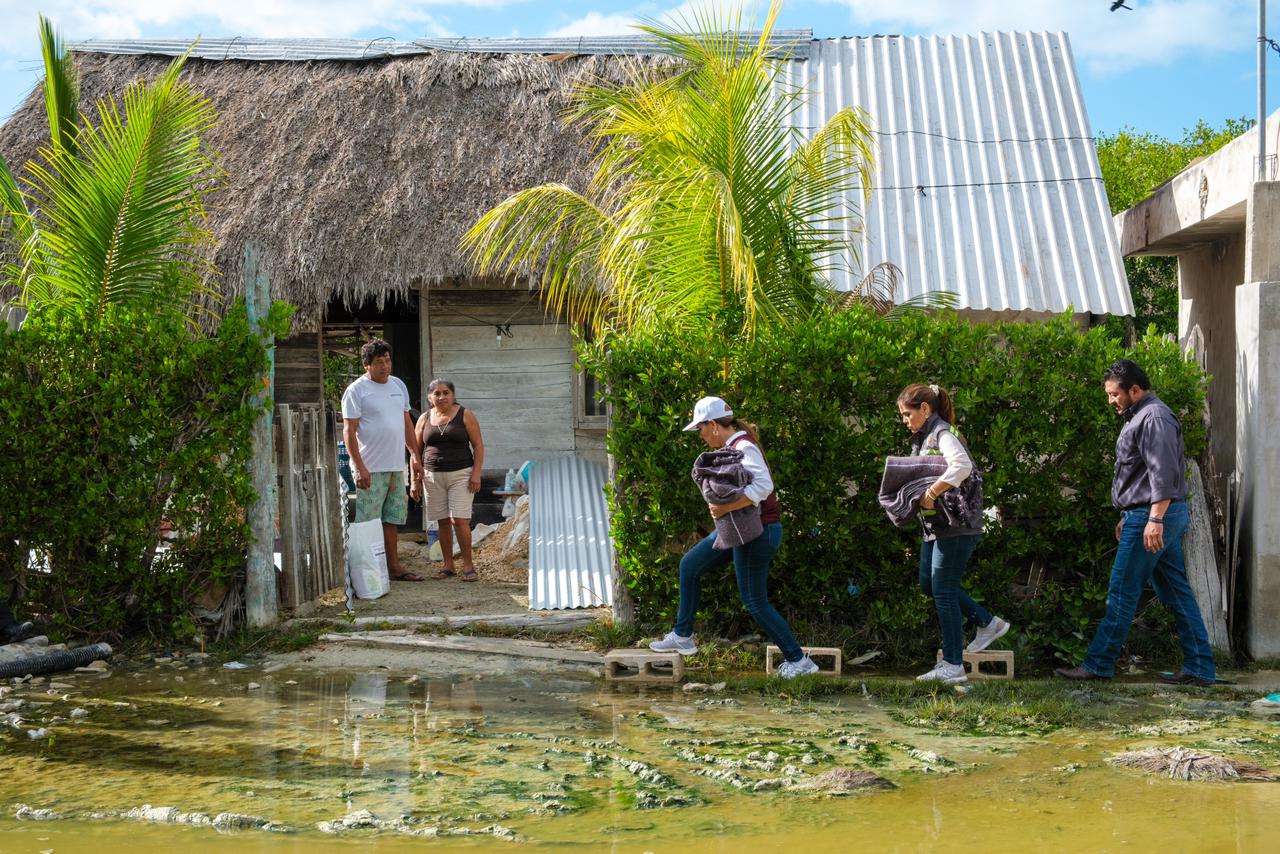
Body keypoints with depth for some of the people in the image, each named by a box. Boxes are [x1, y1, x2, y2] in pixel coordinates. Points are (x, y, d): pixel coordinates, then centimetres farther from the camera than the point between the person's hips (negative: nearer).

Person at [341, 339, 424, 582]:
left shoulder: (398, 385, 12)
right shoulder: (356, 391, -9)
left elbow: (407, 424, 19)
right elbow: (349, 432, -13)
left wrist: (416, 457, 14)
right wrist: (360, 468, -19)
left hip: (396, 467, 7)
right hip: (371, 469, -7)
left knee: (391, 519, 13)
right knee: (367, 523, -5)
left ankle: (394, 567, 20)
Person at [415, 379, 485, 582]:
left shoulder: (465, 415, 0)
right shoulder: (425, 419, 7)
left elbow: (478, 445, -1)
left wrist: (476, 473, -10)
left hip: (460, 474, -3)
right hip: (433, 476, 3)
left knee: (459, 520, -10)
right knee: (443, 522, 5)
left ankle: (468, 566, -3)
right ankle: (448, 566, 13)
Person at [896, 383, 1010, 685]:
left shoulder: (943, 434, -15)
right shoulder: (923, 438, 15)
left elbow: (962, 466, -33)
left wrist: (930, 493, -30)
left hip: (956, 524, -10)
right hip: (935, 524, 10)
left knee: (943, 590, -7)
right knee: (929, 584, 15)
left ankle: (953, 666, 0)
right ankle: (987, 623, 26)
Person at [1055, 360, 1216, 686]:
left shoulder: (1154, 418, -14)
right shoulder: (1139, 417, 19)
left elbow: (1163, 473, -22)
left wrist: (1155, 519, -27)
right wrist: (1128, 517, 26)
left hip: (1152, 515, -11)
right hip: (1151, 516, 11)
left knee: (1122, 592, -5)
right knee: (1176, 592, 9)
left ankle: (1098, 664, 0)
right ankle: (1199, 668, 10)